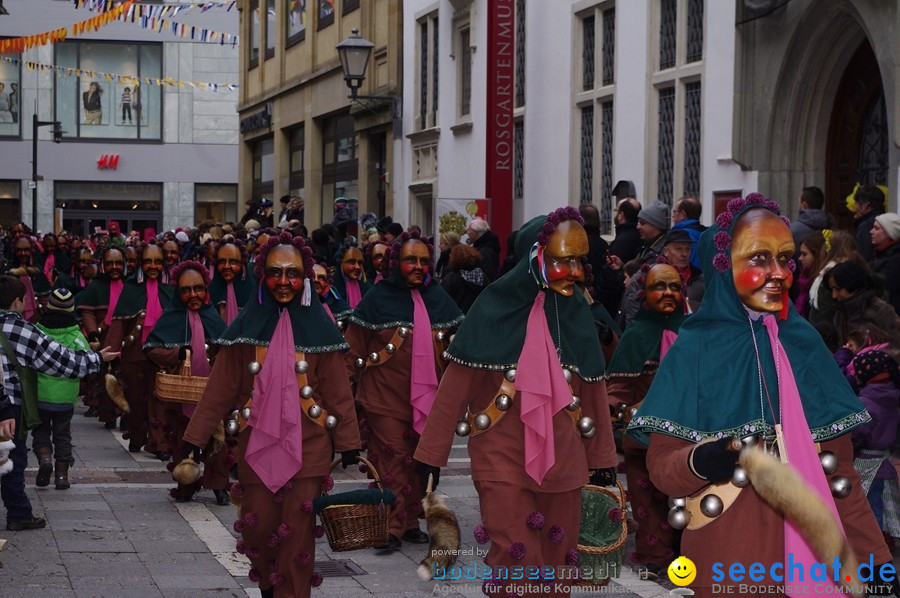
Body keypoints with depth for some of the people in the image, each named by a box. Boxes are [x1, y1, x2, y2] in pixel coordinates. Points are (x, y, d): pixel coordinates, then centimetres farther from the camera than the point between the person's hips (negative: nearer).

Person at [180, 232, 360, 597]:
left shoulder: (317, 327, 0)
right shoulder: (248, 327, 2)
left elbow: (337, 390, 0)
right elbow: (220, 388, 1)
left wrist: (348, 443, -2)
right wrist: (195, 436, -3)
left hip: (306, 447, -1)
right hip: (257, 444, 1)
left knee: (297, 532, -2)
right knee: (258, 527, 3)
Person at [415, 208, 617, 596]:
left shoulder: (577, 311, 3)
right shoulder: (496, 307, -10)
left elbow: (592, 389, 10)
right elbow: (457, 383, -8)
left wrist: (602, 455, 12)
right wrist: (432, 452, -8)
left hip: (562, 458, 4)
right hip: (503, 457, -4)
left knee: (555, 561, 9)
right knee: (516, 562, -6)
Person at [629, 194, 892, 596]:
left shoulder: (804, 343, 3)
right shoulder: (695, 349, -7)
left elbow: (838, 469, 8)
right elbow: (660, 465, -8)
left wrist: (874, 560, 3)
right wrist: (700, 462, -29)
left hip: (812, 552, 4)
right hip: (727, 561, -3)